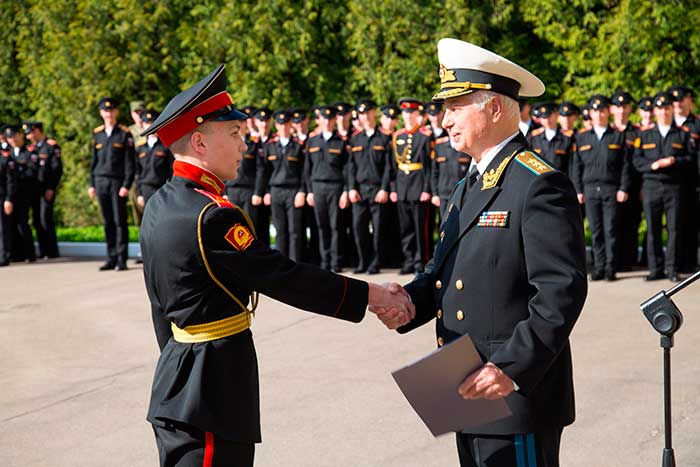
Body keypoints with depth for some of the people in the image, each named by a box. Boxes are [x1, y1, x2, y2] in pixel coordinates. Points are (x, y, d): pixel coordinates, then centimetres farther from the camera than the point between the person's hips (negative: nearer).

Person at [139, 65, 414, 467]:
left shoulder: (159, 205, 8)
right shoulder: (213, 217, -22)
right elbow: (284, 279, -20)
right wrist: (373, 295, -14)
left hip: (175, 378, 10)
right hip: (212, 396, -10)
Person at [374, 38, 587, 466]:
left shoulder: (540, 186, -14)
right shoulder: (467, 189, 17)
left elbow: (563, 290, -20)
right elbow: (443, 271, 19)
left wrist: (513, 368, -26)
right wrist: (407, 302, -2)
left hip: (519, 395, -9)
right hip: (471, 395, 9)